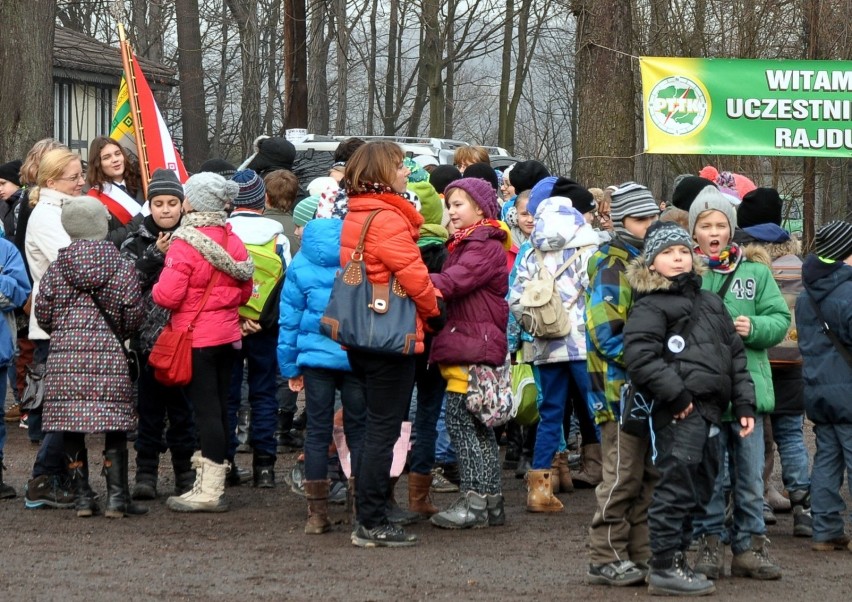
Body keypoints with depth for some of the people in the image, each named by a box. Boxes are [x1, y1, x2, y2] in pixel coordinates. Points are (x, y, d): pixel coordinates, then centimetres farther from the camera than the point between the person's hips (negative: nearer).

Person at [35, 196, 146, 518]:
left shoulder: (57, 267, 4)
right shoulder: (119, 265, 2)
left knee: (71, 423, 5)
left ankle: (82, 496, 5)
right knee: (114, 424, 3)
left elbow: (43, 313, 5)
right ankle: (116, 496, 0)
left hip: (65, 351, 1)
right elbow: (133, 311, 3)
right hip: (109, 351, -1)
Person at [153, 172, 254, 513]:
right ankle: (212, 485, 19)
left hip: (196, 338, -7)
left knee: (205, 409, -5)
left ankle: (209, 491, -3)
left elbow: (168, 295, -21)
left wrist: (155, 290, 0)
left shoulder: (185, 243, -17)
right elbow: (244, 291, 12)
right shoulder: (232, 241, 4)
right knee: (219, 407, 11)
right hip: (227, 334, 7)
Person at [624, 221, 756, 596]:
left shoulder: (710, 303, 22)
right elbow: (639, 356, -17)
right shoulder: (650, 307, -4)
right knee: (676, 487, -9)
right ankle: (665, 568, -5)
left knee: (699, 489, 13)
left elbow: (735, 355, 23)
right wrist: (676, 394, -19)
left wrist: (744, 404, 15)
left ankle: (675, 558, 23)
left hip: (709, 412, 9)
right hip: (679, 414, -9)